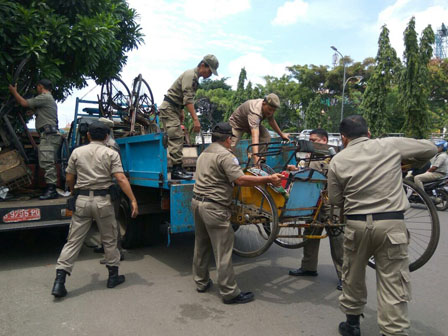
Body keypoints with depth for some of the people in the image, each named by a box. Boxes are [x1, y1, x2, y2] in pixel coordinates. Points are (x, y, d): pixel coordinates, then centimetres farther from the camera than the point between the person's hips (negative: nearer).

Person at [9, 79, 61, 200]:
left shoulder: (44, 97, -4)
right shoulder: (50, 99, 29)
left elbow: (24, 103, -4)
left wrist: (14, 91, 9)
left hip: (48, 135, -11)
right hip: (51, 135, 11)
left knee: (47, 163, -15)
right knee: (49, 164, 9)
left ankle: (51, 189, -18)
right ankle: (51, 189, 10)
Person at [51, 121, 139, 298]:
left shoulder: (77, 152, 6)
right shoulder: (111, 154, -2)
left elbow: (69, 179, 11)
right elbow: (121, 179, -12)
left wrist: (74, 194, 30)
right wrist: (133, 200, -12)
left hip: (82, 200, 2)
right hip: (103, 201, -2)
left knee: (73, 241, 7)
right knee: (109, 240, 12)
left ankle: (59, 281, 3)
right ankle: (113, 276, 23)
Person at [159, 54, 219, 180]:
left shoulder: (194, 77, 16)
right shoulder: (190, 75, -16)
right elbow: (188, 99, -27)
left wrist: (181, 112, 26)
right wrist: (195, 119, -32)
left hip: (174, 108, 10)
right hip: (168, 108, -10)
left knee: (178, 139, 8)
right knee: (176, 139, -15)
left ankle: (178, 168, 10)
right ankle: (176, 170, -15)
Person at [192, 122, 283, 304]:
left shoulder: (204, 153, 16)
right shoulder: (225, 155, -14)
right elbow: (240, 180, -23)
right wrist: (268, 179, -20)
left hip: (197, 202, 10)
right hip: (214, 207, -10)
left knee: (201, 245, 19)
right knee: (223, 251, -2)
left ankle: (201, 282, 31)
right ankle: (229, 292, 5)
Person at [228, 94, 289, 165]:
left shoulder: (268, 107, -20)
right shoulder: (255, 112, -45)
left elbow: (271, 121, 4)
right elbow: (255, 136, -56)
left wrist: (281, 134, 14)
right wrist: (255, 156, -65)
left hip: (253, 123, 7)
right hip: (237, 124, -6)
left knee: (266, 137, -18)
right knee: (230, 148, -24)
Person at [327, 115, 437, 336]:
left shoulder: (338, 160, 0)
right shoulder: (390, 145, 0)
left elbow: (335, 199, 5)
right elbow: (430, 148, 13)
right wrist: (410, 162, 30)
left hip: (356, 225, 1)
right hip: (391, 224, -1)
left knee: (353, 277, 19)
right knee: (393, 283, 6)